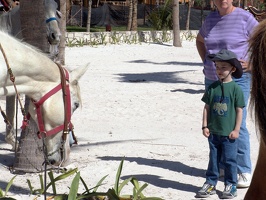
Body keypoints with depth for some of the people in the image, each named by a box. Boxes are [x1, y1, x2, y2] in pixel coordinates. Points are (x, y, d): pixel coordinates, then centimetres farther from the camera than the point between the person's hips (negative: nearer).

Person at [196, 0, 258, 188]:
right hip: (212, 80, 6)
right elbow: (200, 40, 30)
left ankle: (245, 172, -5)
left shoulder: (245, 18, -7)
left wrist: (251, 63, -9)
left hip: (237, 80, -6)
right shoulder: (211, 19, 10)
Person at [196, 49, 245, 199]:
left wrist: (236, 130, -8)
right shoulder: (212, 87, 2)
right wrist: (205, 126, 0)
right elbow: (207, 107, 5)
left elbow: (239, 110, -6)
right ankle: (210, 183, 20)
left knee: (230, 159, 4)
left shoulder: (236, 88, -8)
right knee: (213, 158, 13)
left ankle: (231, 186, 15)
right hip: (213, 131, 4)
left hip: (229, 133, -3)